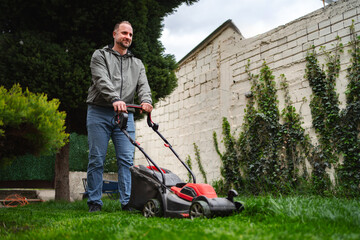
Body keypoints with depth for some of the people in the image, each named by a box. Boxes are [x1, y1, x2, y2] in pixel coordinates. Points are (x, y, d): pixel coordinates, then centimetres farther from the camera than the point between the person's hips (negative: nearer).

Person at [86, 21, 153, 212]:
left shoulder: (137, 64, 21)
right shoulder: (100, 56, 8)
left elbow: (143, 85, 5)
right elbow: (102, 80, -10)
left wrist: (146, 101, -19)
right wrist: (115, 99, -28)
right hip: (99, 113, -3)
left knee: (126, 159, -4)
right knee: (97, 159, -2)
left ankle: (127, 202, 0)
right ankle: (95, 203, 6)